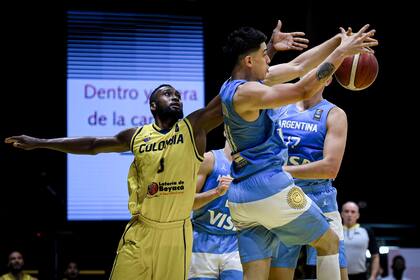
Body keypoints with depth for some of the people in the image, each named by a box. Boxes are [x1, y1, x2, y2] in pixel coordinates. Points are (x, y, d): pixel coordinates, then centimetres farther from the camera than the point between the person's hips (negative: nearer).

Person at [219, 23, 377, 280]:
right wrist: (341, 52, -13)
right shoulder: (245, 92, -15)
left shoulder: (235, 87, 13)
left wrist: (337, 41, 15)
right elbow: (304, 90, -20)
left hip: (241, 199, 9)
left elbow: (297, 67, 18)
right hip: (272, 190, -9)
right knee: (330, 242, 12)